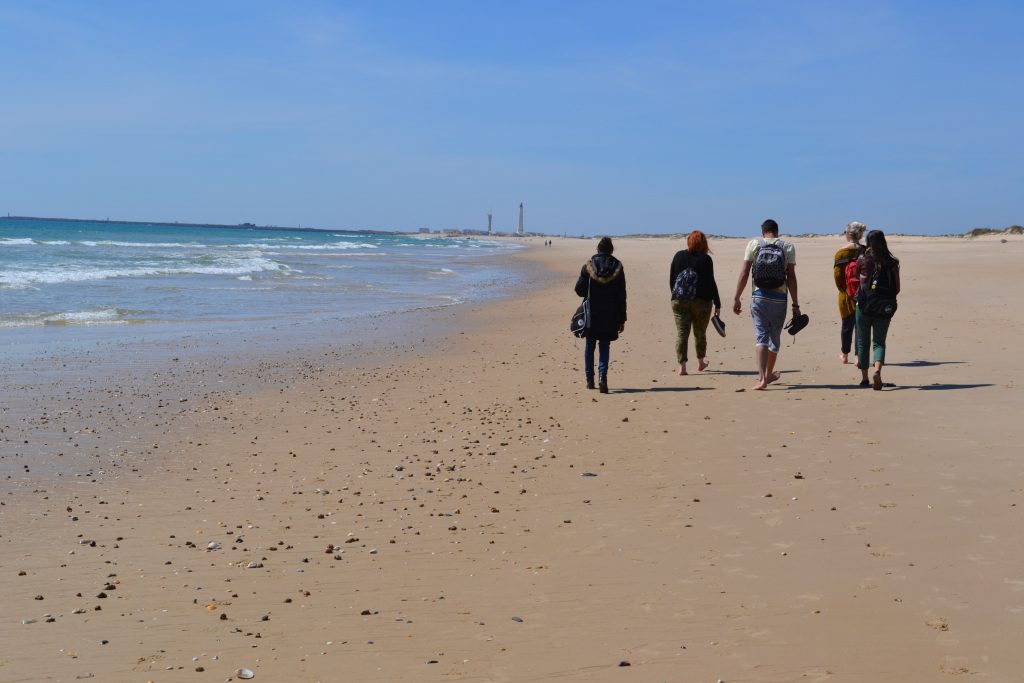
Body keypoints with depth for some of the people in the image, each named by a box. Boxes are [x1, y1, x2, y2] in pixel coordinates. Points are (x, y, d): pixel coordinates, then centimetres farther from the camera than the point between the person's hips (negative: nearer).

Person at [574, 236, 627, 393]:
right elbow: (621, 296, -1)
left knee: (590, 345, 13)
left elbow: (579, 289, -3)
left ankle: (590, 379, 17)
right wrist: (622, 319, 4)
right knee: (604, 346, 6)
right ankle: (603, 376, -13)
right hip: (610, 315, 0)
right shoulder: (617, 267, -2)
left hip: (591, 314, 0)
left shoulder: (588, 266, -4)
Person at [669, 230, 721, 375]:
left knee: (681, 333, 0)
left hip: (679, 301, 2)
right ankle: (701, 362, 29)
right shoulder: (705, 259, -5)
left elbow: (671, 280, 9)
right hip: (701, 301, -1)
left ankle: (681, 365, -9)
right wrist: (717, 304, -1)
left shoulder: (678, 256, 4)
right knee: (700, 333, 14)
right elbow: (711, 283, -6)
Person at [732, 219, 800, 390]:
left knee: (761, 337, -2)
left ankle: (762, 378, -17)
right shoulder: (788, 247, 2)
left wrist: (736, 298, 2)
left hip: (759, 297, -1)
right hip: (779, 299, 1)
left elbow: (744, 274, -4)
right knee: (775, 337, 16)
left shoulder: (754, 245, 2)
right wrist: (795, 304, 0)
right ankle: (768, 374, 33)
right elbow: (791, 277, -3)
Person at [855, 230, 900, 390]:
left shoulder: (862, 260, -4)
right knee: (879, 342, 5)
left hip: (864, 306, -1)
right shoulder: (892, 263, -1)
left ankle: (864, 378, 17)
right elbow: (897, 288, 2)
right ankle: (877, 371, -21)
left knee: (863, 342, 13)